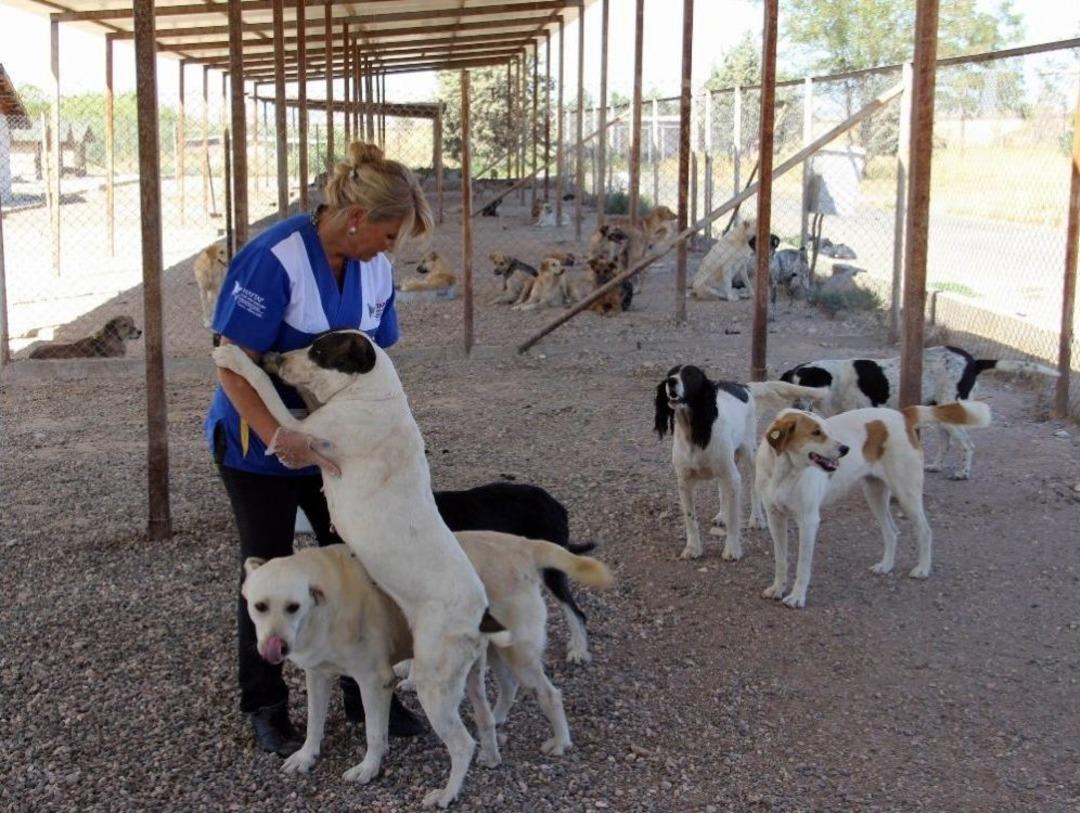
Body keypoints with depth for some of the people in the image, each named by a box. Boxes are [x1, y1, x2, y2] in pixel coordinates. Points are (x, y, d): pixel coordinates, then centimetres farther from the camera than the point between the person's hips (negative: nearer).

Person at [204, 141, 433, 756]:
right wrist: (280, 439, -37)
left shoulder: (376, 267, -4)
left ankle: (364, 692, 27)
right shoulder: (275, 260, -26)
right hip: (259, 443, -6)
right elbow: (233, 368, -25)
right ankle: (265, 709, 24)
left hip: (332, 440, 6)